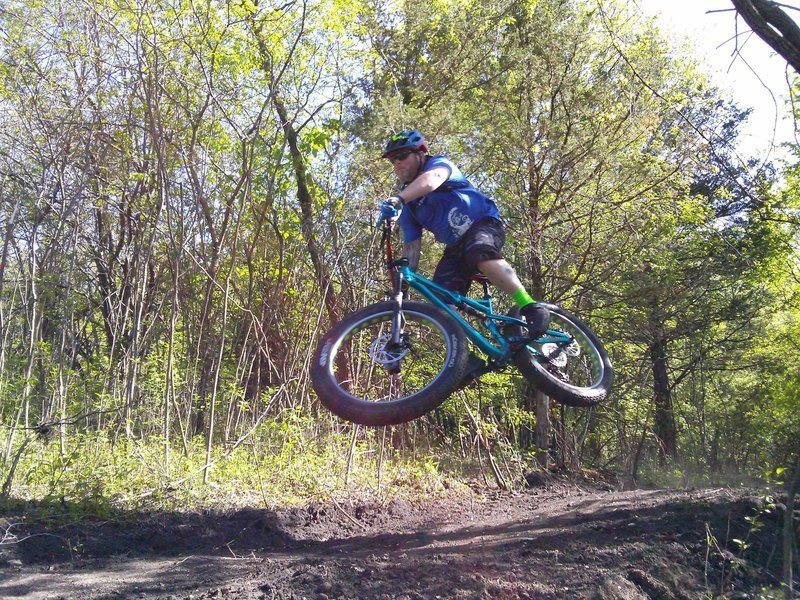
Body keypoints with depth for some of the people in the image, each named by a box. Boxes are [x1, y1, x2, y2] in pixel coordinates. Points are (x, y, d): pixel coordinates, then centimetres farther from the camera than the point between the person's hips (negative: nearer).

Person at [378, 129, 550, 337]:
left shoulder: (438, 163, -9)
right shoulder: (408, 207, 7)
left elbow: (431, 180, -35)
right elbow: (411, 247, 2)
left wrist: (398, 199, -54)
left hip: (485, 223, -6)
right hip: (456, 248, 7)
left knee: (478, 252, -40)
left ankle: (531, 308, -38)